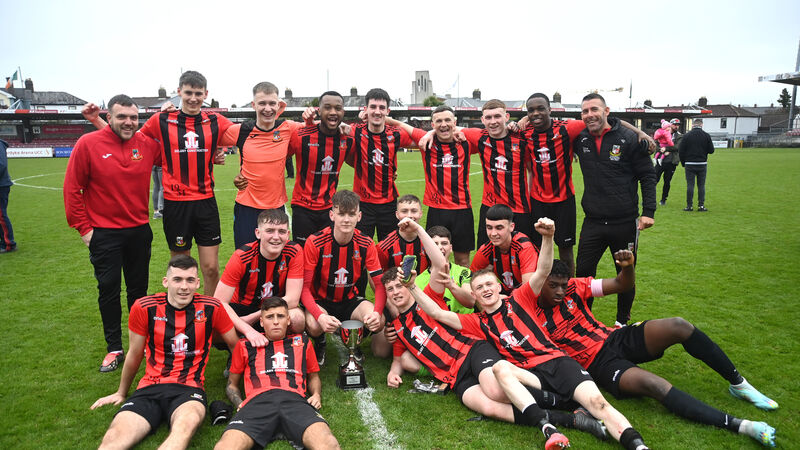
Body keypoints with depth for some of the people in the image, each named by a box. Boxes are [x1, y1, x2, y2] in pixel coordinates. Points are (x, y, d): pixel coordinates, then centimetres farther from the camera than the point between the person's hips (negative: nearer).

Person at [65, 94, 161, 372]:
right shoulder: (88, 144, -9)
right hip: (104, 232, -2)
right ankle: (114, 349, 17)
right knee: (109, 290, 4)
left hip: (139, 230, 3)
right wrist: (83, 227, -6)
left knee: (138, 288, 12)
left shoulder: (147, 143, -2)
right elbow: (72, 189, -5)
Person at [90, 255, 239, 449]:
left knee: (186, 425, -37)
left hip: (189, 389, -1)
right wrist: (121, 393, 28)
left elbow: (235, 346, 12)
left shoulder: (211, 308, -2)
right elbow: (134, 355, 16)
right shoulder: (144, 308, 0)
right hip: (149, 389, 1)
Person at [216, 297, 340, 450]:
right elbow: (232, 384, 32)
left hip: (295, 399, 0)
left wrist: (316, 394, 16)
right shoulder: (246, 346, 25)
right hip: (258, 401, 0)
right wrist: (239, 403, 11)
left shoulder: (302, 342, 29)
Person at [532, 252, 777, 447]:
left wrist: (628, 266, -20)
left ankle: (738, 383, 1)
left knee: (678, 327, -18)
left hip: (616, 339, 5)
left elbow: (622, 285, 1)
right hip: (600, 363, -4)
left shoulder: (573, 287, 0)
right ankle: (738, 425, -32)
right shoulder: (535, 319, -8)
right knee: (653, 384, -33)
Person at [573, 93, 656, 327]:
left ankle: (622, 321, 31)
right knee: (583, 271, 5)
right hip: (592, 222, 3)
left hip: (625, 222, -2)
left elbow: (647, 175, -3)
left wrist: (648, 211, -11)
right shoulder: (580, 139, 2)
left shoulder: (629, 138, -8)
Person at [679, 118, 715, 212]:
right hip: (702, 164, 1)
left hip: (689, 164, -1)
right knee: (701, 185, 7)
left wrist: (683, 163, 8)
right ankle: (701, 205, 6)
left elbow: (680, 151, -2)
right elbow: (711, 150, 1)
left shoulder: (687, 136, -3)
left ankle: (689, 206, 3)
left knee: (690, 185, 2)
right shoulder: (706, 136, -1)